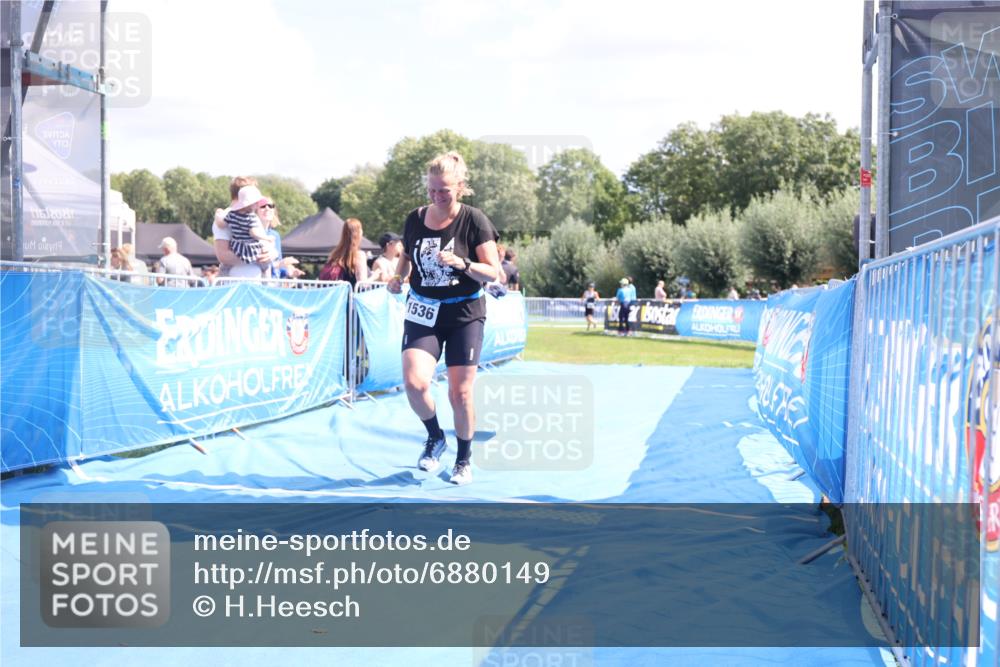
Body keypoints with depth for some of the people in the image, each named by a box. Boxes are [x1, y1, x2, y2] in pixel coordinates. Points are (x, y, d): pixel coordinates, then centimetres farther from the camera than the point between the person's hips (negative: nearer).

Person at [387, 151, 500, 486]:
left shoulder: (474, 221, -9)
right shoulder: (415, 219, 2)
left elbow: (493, 273, -9)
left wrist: (462, 264, -25)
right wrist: (397, 277, 2)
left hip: (465, 314, -2)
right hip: (422, 313, 2)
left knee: (460, 393, 0)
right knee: (414, 382, -17)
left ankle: (464, 459, 23)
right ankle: (435, 437, 12)